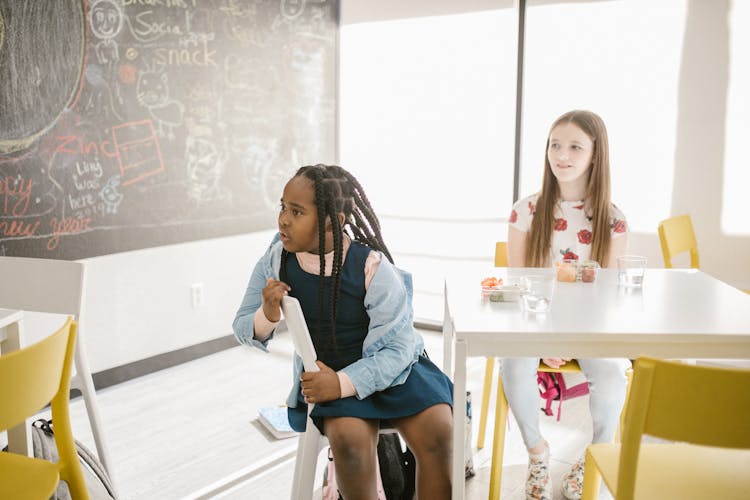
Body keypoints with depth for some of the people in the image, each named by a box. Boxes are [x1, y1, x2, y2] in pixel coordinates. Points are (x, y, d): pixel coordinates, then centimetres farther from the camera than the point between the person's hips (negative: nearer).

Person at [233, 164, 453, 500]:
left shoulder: (372, 267, -21)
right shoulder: (276, 259, -10)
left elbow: (397, 348, -16)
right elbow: (243, 328, 0)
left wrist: (345, 382, -29)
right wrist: (267, 317, -23)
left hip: (390, 368, -1)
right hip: (325, 374, 2)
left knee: (437, 432, -24)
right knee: (349, 439, -28)